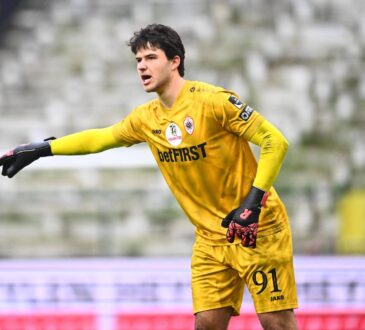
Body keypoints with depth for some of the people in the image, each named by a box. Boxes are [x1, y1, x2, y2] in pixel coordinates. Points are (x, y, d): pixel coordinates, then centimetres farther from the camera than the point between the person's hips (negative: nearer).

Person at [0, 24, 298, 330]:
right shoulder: (147, 118, 5)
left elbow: (275, 142, -17)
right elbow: (101, 137, 22)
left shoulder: (212, 100, -16)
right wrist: (41, 149, 19)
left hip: (258, 227, -6)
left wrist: (253, 201, -25)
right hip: (211, 236, 6)